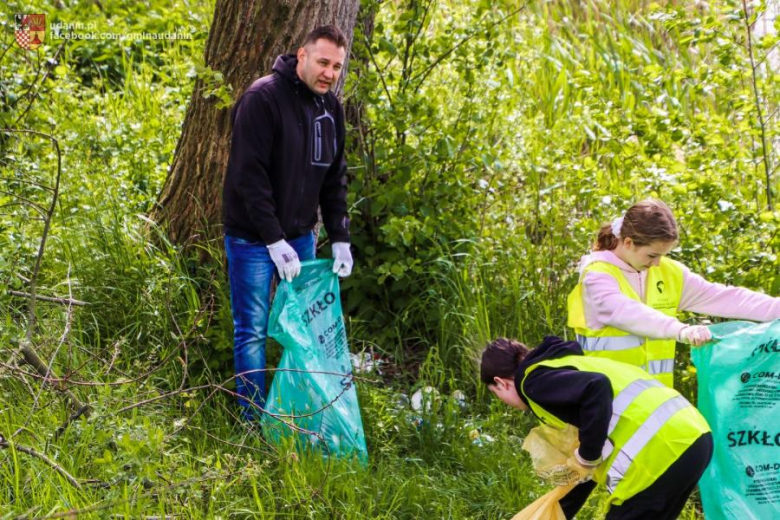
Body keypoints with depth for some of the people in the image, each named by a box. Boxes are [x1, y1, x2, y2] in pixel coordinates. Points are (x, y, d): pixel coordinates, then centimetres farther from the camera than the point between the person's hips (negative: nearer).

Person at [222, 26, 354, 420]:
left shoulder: (330, 108, 4)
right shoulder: (263, 98, -18)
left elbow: (334, 179, 10)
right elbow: (249, 177, -21)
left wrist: (340, 238, 1)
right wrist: (275, 241, -24)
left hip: (300, 235, 7)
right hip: (253, 237, -7)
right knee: (253, 331, -1)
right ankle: (256, 423, 7)